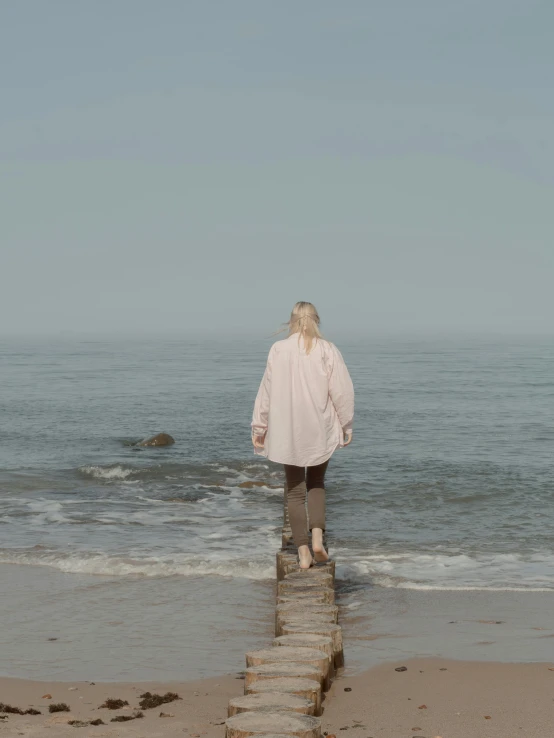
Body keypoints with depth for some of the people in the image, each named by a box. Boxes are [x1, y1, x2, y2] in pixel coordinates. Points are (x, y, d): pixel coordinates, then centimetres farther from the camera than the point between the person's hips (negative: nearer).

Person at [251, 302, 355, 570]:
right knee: (316, 483, 20)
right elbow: (341, 391, -4)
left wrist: (259, 427, 7)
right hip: (321, 431, 1)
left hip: (288, 432, -1)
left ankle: (303, 552, 4)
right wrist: (346, 426, 8)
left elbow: (267, 392, -2)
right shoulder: (327, 350, -6)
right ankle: (317, 537, 0)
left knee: (295, 490, 9)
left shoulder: (278, 350, -5)